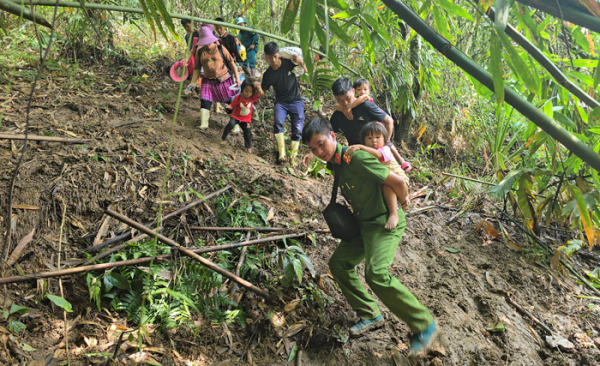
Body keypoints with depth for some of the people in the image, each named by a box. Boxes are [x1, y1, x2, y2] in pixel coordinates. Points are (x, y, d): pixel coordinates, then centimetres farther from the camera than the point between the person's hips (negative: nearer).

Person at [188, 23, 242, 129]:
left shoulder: (220, 48, -2)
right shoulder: (200, 51, 4)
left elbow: (231, 62, 1)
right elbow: (197, 68, 12)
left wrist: (237, 78, -3)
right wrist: (193, 83, 6)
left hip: (224, 80, -2)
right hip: (208, 81, 2)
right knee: (205, 102, -12)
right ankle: (203, 124, -10)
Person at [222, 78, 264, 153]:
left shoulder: (252, 97, -13)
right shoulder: (238, 98, -18)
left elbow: (261, 94, -24)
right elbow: (232, 106, -12)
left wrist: (258, 87, -40)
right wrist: (227, 106, -33)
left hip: (246, 119, 2)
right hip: (236, 116, -2)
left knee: (248, 133, 4)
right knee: (231, 124, -27)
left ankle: (249, 147, 24)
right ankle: (223, 138, -8)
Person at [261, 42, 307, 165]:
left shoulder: (288, 63, -6)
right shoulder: (268, 74, -1)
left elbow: (306, 72, 2)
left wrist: (301, 62, -19)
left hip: (296, 101, 0)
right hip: (280, 102, 1)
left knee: (297, 129, -13)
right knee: (278, 122, -28)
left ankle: (293, 158, -7)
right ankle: (282, 154, -30)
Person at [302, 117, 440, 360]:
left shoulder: (356, 158, -24)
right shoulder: (333, 163, 6)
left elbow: (398, 182, -22)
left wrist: (401, 203, -4)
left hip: (385, 222, -10)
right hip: (363, 224, 10)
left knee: (376, 275, -26)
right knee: (338, 263, 10)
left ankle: (425, 326, -10)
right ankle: (370, 315, 20)